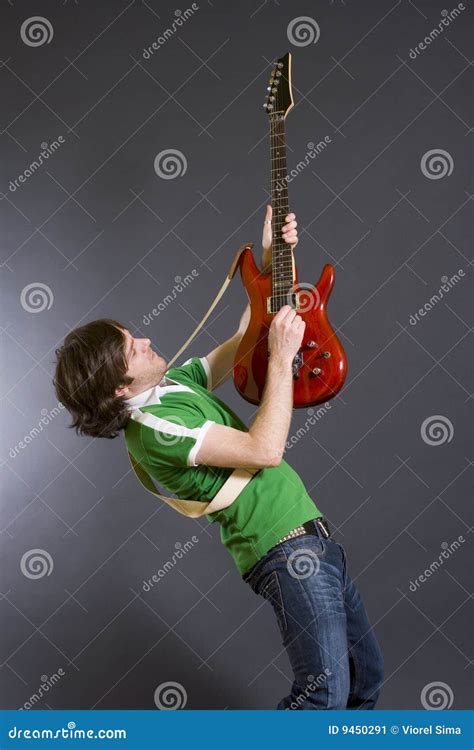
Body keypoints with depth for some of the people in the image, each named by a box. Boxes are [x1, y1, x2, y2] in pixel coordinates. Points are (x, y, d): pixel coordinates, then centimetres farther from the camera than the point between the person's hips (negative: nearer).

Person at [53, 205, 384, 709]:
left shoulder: (176, 383, 12)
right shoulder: (153, 426, -18)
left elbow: (241, 343, 24)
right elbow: (264, 449, -24)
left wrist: (269, 263, 15)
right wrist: (282, 357, -17)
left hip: (313, 537, 10)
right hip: (285, 548, -10)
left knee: (365, 676, 15)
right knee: (326, 691, -18)